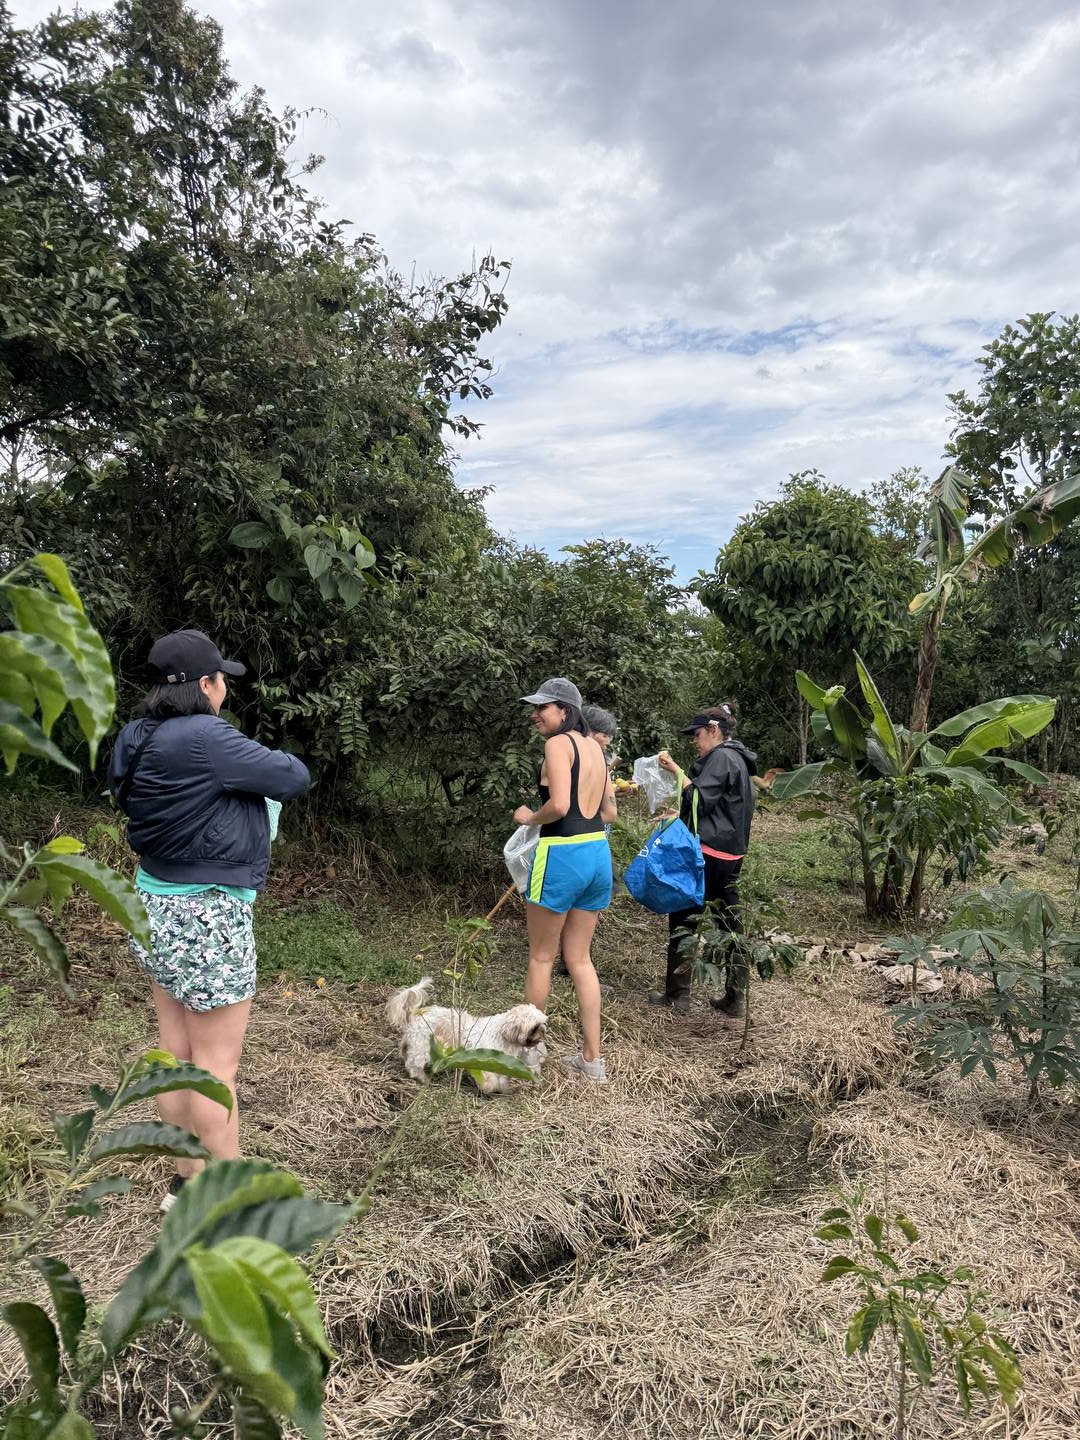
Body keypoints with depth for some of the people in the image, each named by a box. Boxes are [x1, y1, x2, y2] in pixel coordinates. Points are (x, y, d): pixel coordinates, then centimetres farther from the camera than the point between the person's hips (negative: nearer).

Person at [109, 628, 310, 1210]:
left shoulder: (139, 738, 4)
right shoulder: (205, 739, -23)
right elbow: (294, 777, -16)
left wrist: (235, 775, 10)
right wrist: (261, 763, 6)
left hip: (158, 907, 9)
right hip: (207, 916, -9)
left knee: (175, 1052, 18)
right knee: (216, 1062, 3)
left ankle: (187, 1180, 32)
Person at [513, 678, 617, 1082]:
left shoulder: (558, 744, -11)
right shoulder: (594, 747, 12)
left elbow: (558, 805, -22)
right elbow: (608, 811, 15)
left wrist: (529, 817, -4)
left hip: (562, 855, -8)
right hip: (598, 854, 8)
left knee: (541, 957, 9)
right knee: (579, 958, 15)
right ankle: (592, 1059, 18)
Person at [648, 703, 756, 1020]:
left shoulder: (720, 757, -11)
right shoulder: (738, 760, 19)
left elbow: (700, 799, -20)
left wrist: (676, 770, -17)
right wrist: (679, 813, 30)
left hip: (707, 852, -9)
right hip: (731, 854, 9)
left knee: (683, 919, 1)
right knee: (729, 924, 9)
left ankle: (677, 995, 7)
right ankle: (735, 1001, 13)